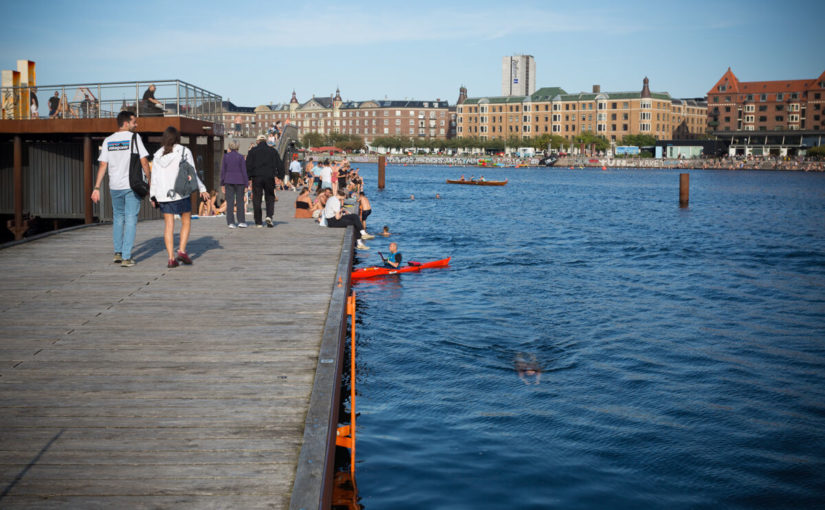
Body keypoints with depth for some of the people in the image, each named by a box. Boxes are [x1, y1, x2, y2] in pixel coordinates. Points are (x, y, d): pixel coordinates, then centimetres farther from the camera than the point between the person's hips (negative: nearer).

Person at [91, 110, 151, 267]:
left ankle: (118, 253, 22)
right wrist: (150, 181, 1)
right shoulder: (134, 137, -5)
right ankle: (126, 257, -3)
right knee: (130, 220, 0)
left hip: (114, 186, 4)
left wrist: (97, 188, 4)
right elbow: (144, 162, -9)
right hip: (132, 185, -4)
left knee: (118, 218, 20)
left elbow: (103, 165, 2)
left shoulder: (108, 140, 6)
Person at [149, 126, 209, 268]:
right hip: (180, 192, -3)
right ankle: (181, 251, -6)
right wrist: (202, 189, 4)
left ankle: (171, 258, -1)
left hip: (163, 194, 3)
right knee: (186, 221, 10)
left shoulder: (158, 155, 8)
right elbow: (191, 173, -2)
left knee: (168, 225, 5)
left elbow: (155, 177, 7)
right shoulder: (184, 151, -1)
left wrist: (153, 195, 12)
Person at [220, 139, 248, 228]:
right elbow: (244, 171, -5)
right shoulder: (240, 157, -5)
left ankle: (231, 222, -2)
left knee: (230, 202, 3)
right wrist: (246, 185, 0)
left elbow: (223, 170, 2)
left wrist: (222, 184, 8)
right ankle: (241, 221, 6)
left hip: (229, 181, 1)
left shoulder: (226, 156, 1)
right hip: (239, 181, -1)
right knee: (240, 201, 8)